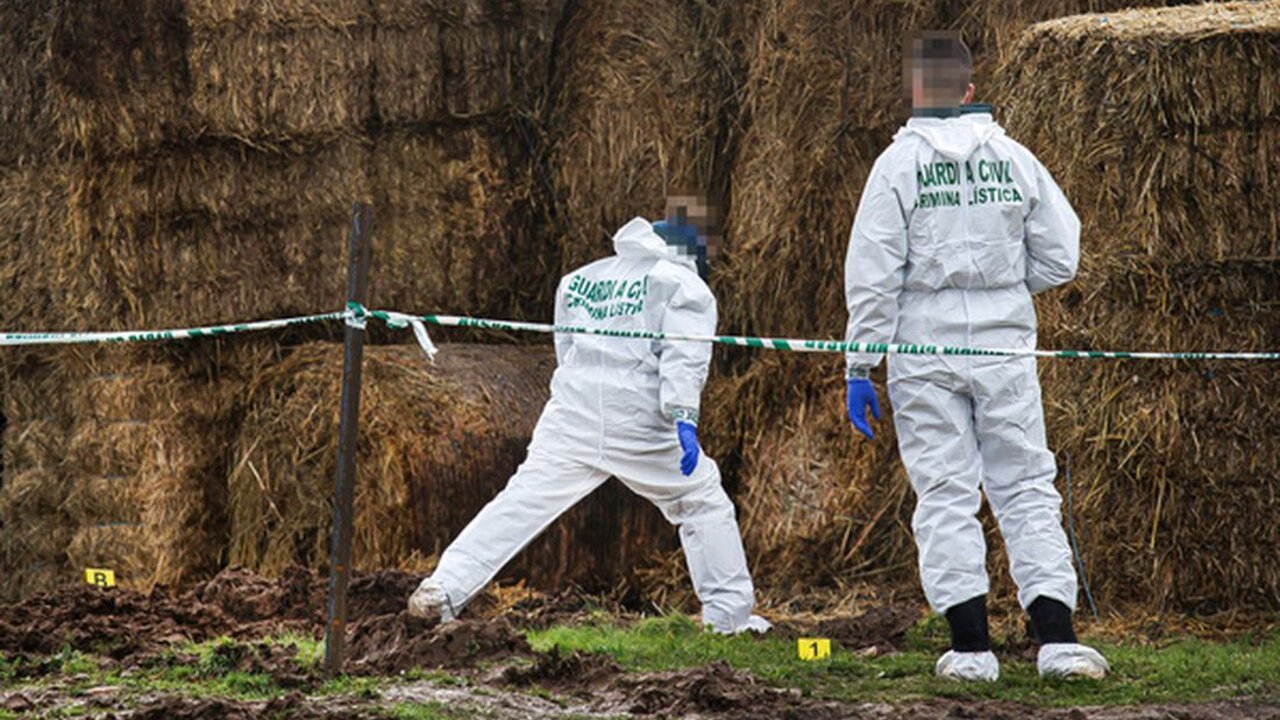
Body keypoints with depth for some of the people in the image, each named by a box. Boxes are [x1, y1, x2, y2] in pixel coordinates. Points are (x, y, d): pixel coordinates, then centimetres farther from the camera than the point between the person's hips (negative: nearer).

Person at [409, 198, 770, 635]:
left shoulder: (579, 279, 20)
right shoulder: (685, 287, 5)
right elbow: (684, 357, -10)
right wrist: (684, 418, -20)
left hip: (572, 414, 3)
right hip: (640, 424, -3)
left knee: (521, 502, -1)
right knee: (704, 504, 14)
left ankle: (443, 589, -13)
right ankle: (730, 612, 12)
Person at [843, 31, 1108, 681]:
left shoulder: (899, 163, -5)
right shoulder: (1014, 159, 2)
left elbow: (871, 276, -8)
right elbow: (1059, 259, 4)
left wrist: (859, 369, -3)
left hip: (925, 343, -2)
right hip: (1004, 345, 2)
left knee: (945, 497, 4)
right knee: (1027, 490, 6)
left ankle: (971, 646, 1)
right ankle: (1057, 639, -2)